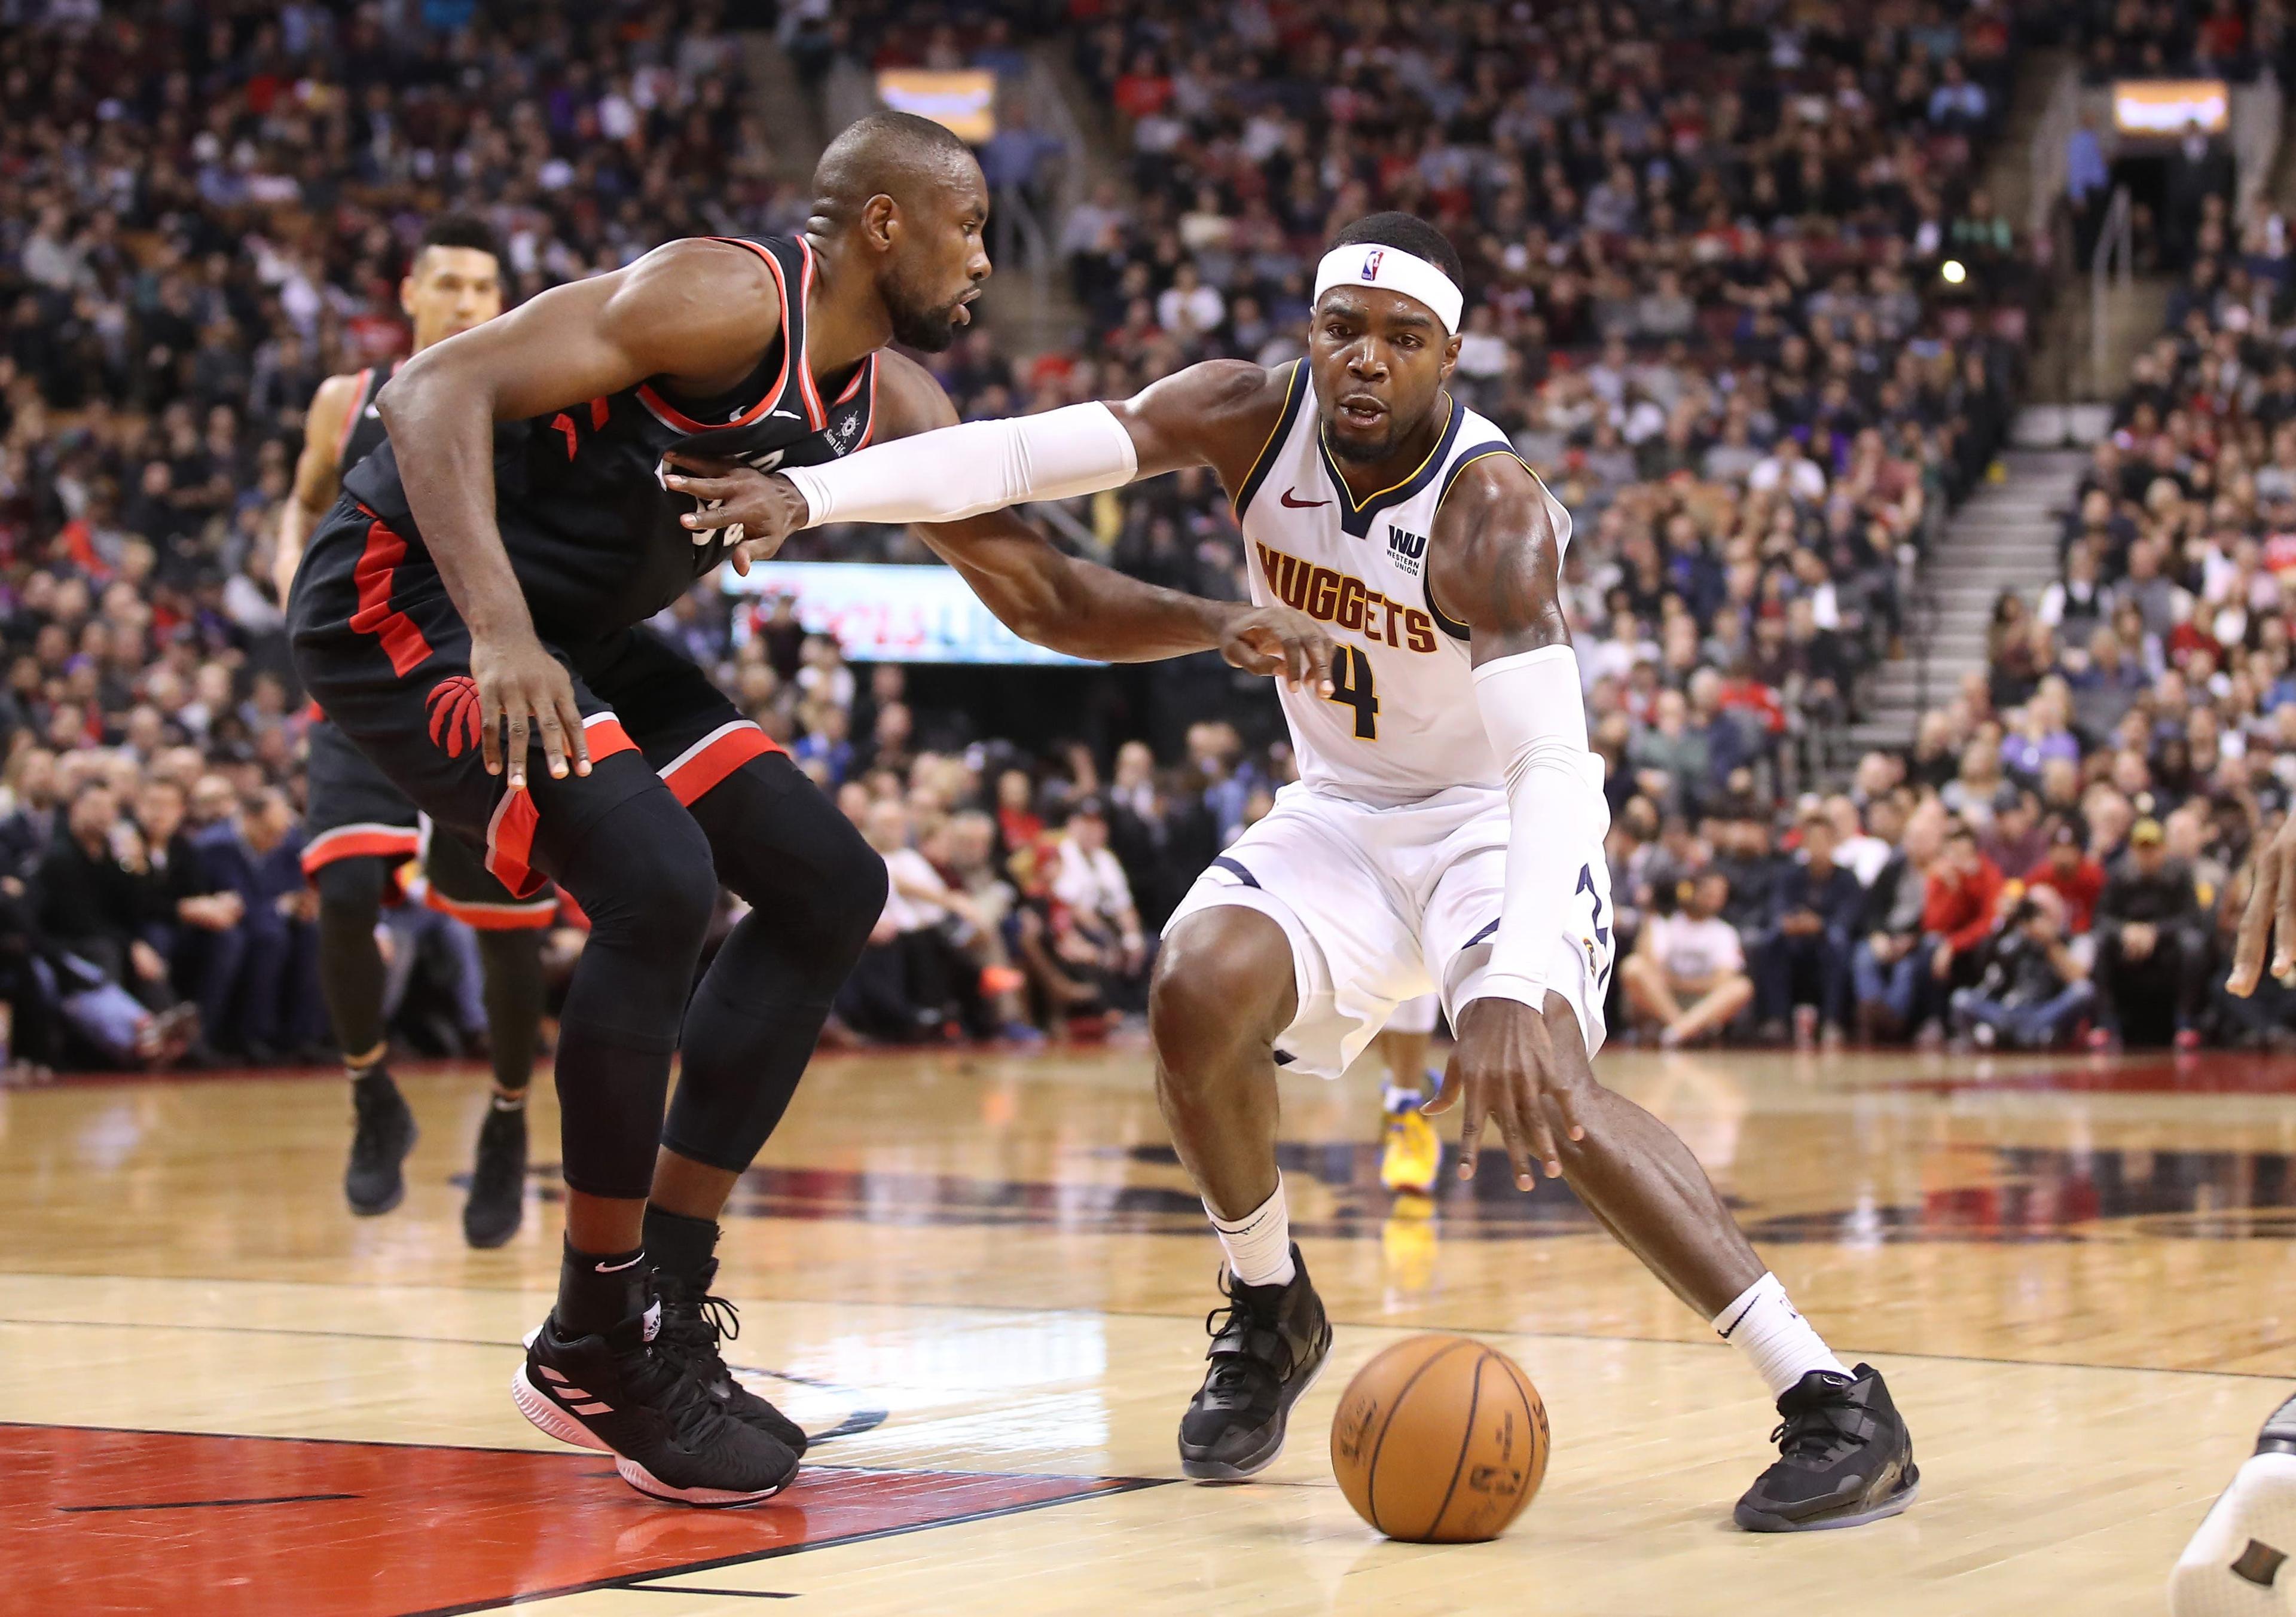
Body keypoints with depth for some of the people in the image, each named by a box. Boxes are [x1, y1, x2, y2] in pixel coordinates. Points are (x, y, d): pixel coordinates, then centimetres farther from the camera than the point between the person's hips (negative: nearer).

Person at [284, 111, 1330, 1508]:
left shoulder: (894, 403, 5)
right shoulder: (727, 298, -22)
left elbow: (1045, 596, 11)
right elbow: (435, 390, -29)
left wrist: (1220, 627, -7)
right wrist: (499, 634, -40)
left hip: (577, 633, 10)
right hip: (405, 593, -10)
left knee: (830, 885, 7)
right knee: (656, 884, -27)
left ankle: (668, 1301, 9)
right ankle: (601, 1340, -12)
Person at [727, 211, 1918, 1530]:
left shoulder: (1491, 510, -29)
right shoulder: (1251, 416, -14)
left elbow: (1552, 762, -40)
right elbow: (1024, 451, -22)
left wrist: (1513, 985, -55)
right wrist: (810, 493, -37)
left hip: (1499, 814, -5)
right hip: (1343, 812, 5)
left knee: (1531, 1084, -30)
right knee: (1200, 992, -22)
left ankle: (1829, 1396, -27)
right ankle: (1270, 1312, 6)